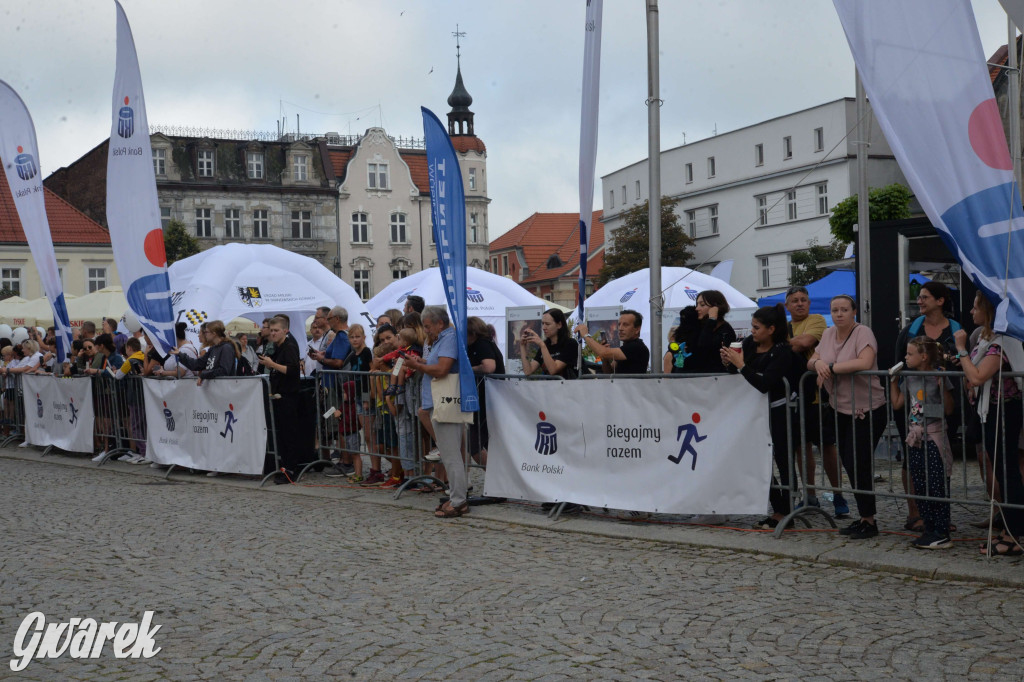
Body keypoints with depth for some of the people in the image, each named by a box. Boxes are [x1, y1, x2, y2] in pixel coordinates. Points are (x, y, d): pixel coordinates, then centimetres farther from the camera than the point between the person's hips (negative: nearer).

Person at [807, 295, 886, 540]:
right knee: (849, 463, 10)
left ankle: (868, 521, 5)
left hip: (866, 410, -7)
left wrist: (830, 367, -21)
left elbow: (865, 363, -30)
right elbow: (810, 362, 11)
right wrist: (817, 363, -13)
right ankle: (864, 517, 21)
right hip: (841, 409, 7)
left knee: (858, 464, -7)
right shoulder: (828, 334, 10)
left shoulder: (863, 333, -13)